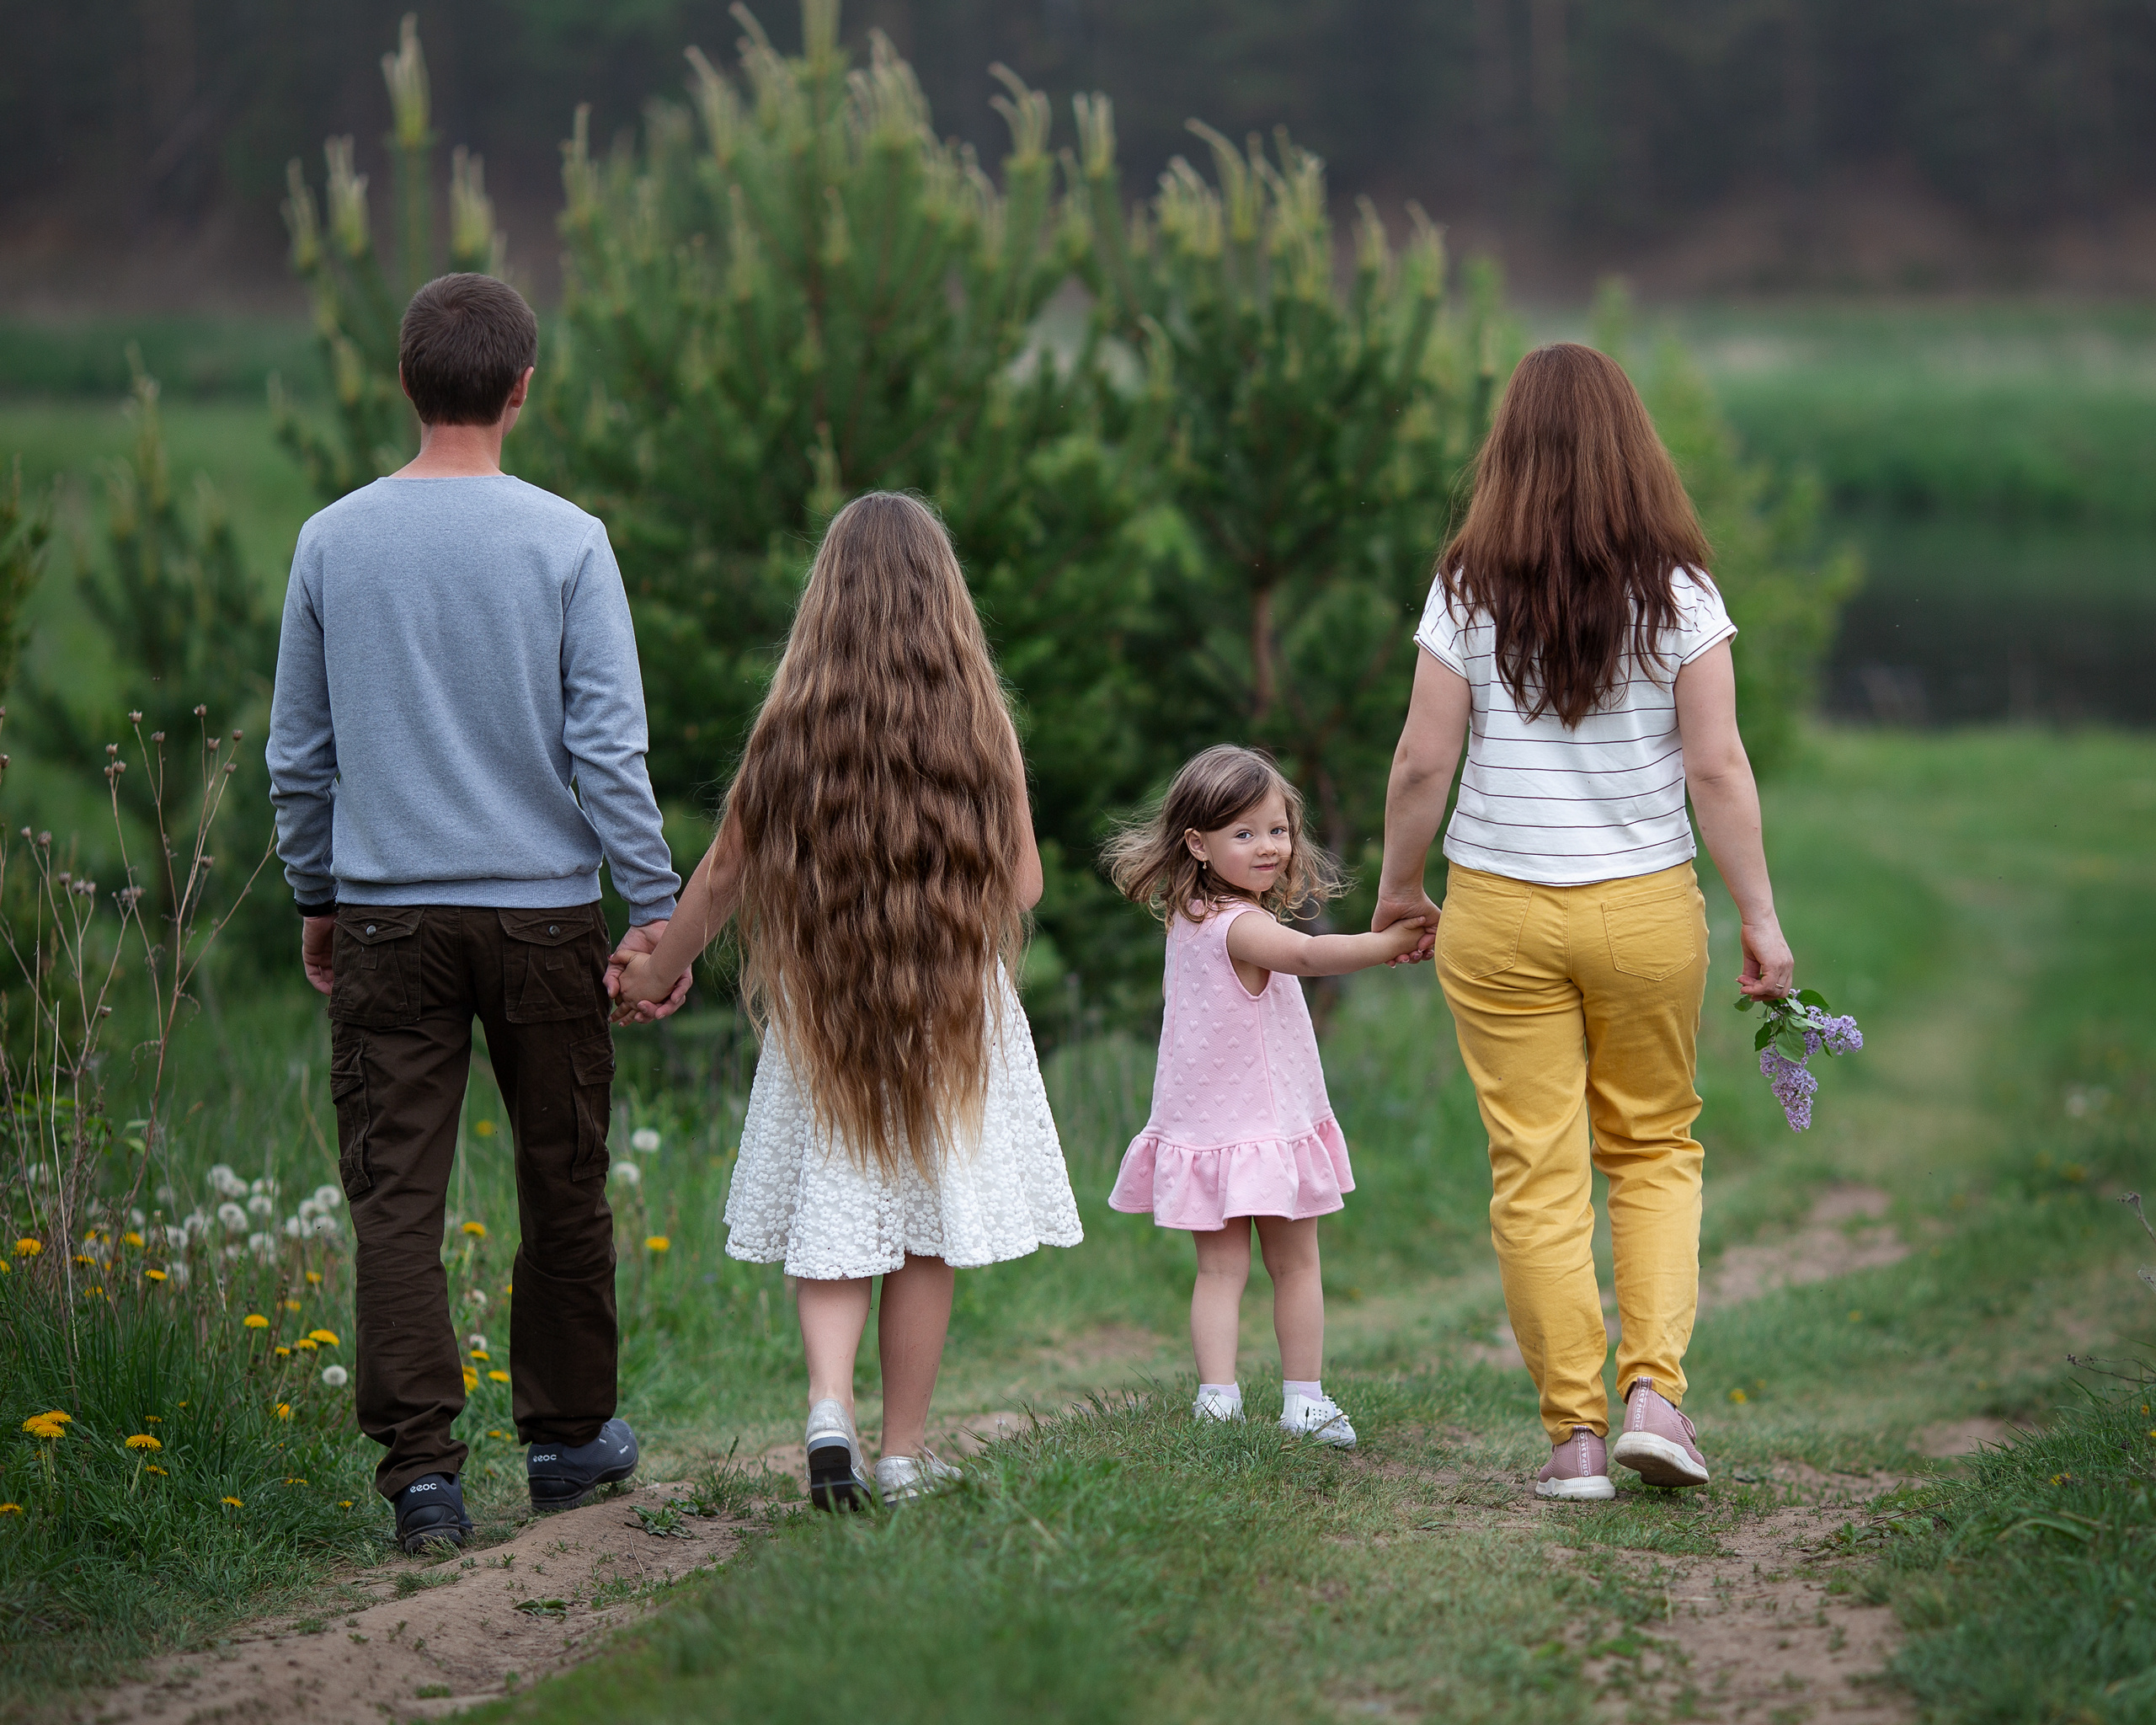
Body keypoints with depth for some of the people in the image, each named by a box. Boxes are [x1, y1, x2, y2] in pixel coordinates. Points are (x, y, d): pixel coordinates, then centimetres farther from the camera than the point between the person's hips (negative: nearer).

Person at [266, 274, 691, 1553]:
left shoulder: (332, 543, 3)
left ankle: (421, 1464, -6)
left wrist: (317, 898, 20)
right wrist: (657, 909, -2)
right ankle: (569, 1436, 24)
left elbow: (297, 753, 9)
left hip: (385, 917, 1)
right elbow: (608, 747, -8)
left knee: (397, 1196, 1)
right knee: (563, 1183, 12)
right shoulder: (567, 543, -6)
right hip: (543, 910, -1)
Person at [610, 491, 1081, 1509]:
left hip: (819, 1005, 0)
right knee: (926, 1232, 7)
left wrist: (653, 975, 17)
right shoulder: (976, 720, -6)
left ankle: (829, 1407, -13)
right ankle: (902, 1453, 13)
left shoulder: (793, 725, -5)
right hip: (954, 1007, 0)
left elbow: (722, 877, 2)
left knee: (831, 1222, 8)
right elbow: (1023, 886, -1)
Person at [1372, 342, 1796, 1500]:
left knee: (1535, 1175, 5)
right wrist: (1760, 918, -1)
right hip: (1646, 908, 1)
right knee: (1655, 1151, 16)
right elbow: (1717, 768, -7)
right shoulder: (1678, 592, -5)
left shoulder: (1468, 591, -4)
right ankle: (1654, 1389, 2)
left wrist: (1397, 886, 11)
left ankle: (1576, 1430, 6)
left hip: (1498, 915, 0)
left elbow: (1423, 763, -4)